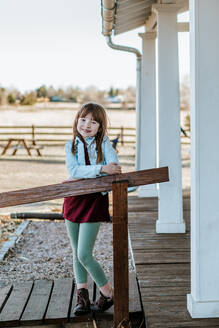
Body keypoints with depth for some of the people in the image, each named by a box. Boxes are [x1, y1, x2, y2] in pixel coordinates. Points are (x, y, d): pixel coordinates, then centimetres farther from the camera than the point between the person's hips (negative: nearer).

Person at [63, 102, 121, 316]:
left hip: (95, 201, -4)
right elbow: (73, 171, -16)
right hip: (73, 199, 4)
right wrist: (101, 169, -28)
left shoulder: (104, 144, -1)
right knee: (77, 253, 11)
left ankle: (108, 293, 12)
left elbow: (114, 169, -15)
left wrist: (85, 173, -28)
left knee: (84, 254, -7)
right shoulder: (71, 146, 2)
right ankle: (82, 296, 25)